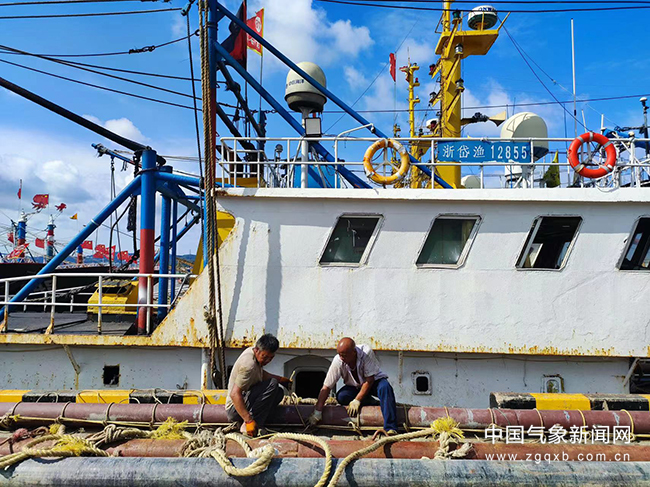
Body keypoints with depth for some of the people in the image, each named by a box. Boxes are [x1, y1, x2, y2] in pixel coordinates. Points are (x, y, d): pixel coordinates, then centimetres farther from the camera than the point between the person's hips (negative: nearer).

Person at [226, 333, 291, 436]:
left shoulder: (251, 351, 3)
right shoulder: (249, 365, -26)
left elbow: (261, 374, 26)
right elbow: (234, 394, -32)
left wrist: (279, 379, 18)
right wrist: (249, 421, -35)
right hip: (235, 409, -10)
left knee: (279, 392, 7)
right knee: (272, 384, -23)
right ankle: (246, 424, -22)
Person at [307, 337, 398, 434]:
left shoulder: (366, 352, -31)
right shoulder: (338, 361, -25)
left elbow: (369, 379, -25)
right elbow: (326, 387, -21)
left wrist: (357, 400, -27)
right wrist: (317, 411, -24)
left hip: (374, 381, -3)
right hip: (355, 386, 3)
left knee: (385, 387, -35)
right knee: (341, 397, -25)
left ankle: (390, 429, -34)